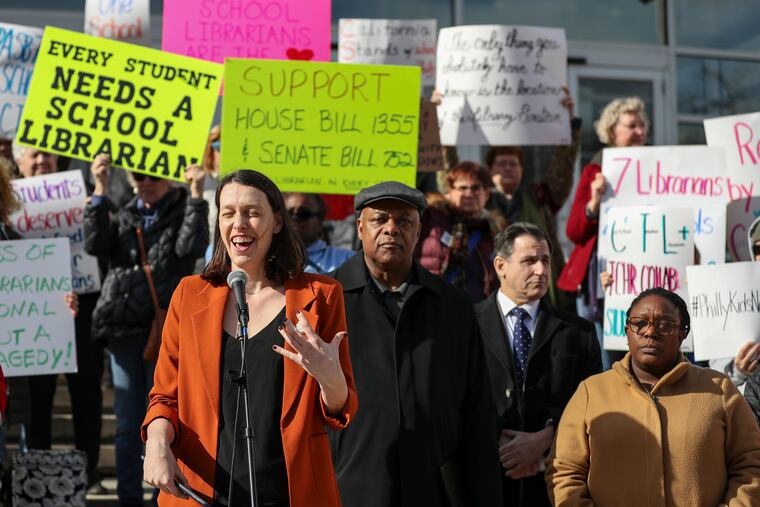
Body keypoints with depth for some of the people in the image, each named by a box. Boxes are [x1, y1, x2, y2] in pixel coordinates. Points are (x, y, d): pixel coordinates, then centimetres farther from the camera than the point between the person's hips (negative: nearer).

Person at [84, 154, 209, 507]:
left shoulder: (184, 211, 5)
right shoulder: (123, 215, 15)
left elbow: (190, 247, -14)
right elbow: (95, 244, -2)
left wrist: (195, 194, -16)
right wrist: (100, 190, -5)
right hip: (123, 329, 4)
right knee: (127, 423, 7)